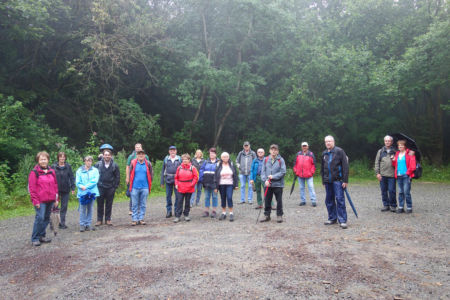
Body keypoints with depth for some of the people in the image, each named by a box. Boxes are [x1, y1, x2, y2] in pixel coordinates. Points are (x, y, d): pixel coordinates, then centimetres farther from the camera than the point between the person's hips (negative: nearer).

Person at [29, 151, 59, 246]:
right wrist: (35, 201, -11)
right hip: (40, 200, -5)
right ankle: (35, 238, 1)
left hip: (50, 200, 6)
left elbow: (55, 185, 16)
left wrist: (56, 199, 11)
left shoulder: (51, 171, 13)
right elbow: (32, 187, -6)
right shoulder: (34, 172, -3)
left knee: (46, 218, 10)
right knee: (40, 218, -10)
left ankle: (42, 236, 22)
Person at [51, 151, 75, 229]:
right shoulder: (54, 166, -1)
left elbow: (71, 177, 5)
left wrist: (73, 188, -1)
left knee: (64, 207, 6)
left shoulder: (68, 166, 3)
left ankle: (62, 223, 15)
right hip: (56, 189, -1)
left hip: (66, 190, 1)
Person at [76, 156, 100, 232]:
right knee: (82, 209, -2)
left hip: (92, 192, 1)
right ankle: (82, 225, 7)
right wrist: (81, 186, -19)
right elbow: (78, 182, 0)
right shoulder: (79, 171, 6)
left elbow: (95, 181, -7)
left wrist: (86, 186, -14)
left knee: (90, 209, 6)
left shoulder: (95, 170, 5)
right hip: (82, 193, -1)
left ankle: (88, 224, 15)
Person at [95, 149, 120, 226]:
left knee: (109, 204, 7)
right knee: (100, 204, 6)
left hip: (110, 188, 0)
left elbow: (117, 176, 5)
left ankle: (108, 219, 18)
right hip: (100, 188, 0)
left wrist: (115, 186, 0)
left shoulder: (115, 165, 0)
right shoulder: (98, 164, 0)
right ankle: (99, 220, 17)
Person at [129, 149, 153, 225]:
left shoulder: (148, 163, 3)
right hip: (135, 187, -1)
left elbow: (151, 174, 11)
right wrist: (131, 184, 8)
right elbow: (130, 174, 10)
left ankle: (141, 219, 16)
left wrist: (148, 184, 7)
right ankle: (134, 219, 11)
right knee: (134, 204, 4)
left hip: (145, 188, 1)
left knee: (143, 205, 7)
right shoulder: (133, 163, 2)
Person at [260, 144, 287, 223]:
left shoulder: (281, 160, -4)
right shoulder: (266, 159, 5)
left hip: (278, 184, -3)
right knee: (267, 201, 9)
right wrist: (265, 180, -10)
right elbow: (263, 171, 4)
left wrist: (273, 176, -15)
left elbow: (283, 172, -9)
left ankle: (279, 215, 20)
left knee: (279, 201, 6)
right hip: (268, 184, 3)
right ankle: (267, 215, 22)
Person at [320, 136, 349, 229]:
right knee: (329, 200, 10)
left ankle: (342, 220, -2)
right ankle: (332, 218, 22)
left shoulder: (339, 151, -3)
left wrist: (345, 180, -12)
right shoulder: (324, 153, 15)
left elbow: (345, 166, -7)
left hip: (337, 180, -6)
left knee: (340, 199, -8)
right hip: (328, 181, 6)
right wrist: (323, 181, 20)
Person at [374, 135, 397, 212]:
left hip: (392, 175, -2)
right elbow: (377, 163, 7)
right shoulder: (380, 151, 10)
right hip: (382, 175, 2)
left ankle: (393, 205, 10)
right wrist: (377, 173, 0)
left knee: (391, 190, -4)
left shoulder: (394, 151, 8)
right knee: (384, 191, 6)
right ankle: (386, 205, 16)